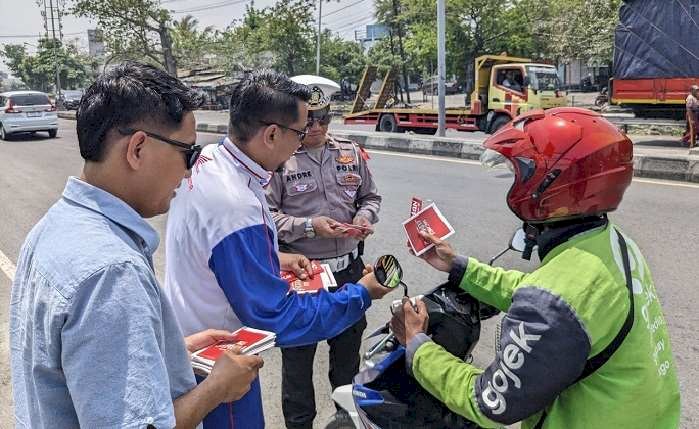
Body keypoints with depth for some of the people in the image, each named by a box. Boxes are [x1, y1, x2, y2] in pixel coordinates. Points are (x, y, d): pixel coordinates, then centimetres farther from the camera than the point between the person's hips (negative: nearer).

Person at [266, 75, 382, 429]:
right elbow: (265, 215, -13)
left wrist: (365, 216, -7)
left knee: (348, 344, 22)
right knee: (298, 352, 11)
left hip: (349, 268, 5)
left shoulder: (350, 152, 4)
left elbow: (370, 197, 14)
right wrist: (309, 226, -22)